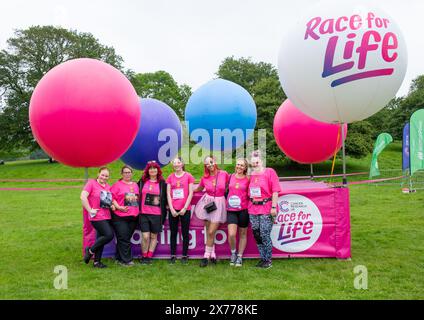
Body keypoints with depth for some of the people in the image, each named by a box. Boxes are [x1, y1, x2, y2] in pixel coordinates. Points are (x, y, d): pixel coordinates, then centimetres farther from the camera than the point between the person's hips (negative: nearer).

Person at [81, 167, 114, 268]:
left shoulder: (108, 187, 13)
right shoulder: (91, 183, -6)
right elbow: (83, 197, -15)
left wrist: (112, 205, 8)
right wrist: (90, 210, -15)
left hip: (106, 217, 7)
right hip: (97, 217, -7)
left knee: (101, 239, 11)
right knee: (109, 235, -16)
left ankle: (97, 262, 21)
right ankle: (90, 250, 3)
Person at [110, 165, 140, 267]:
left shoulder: (135, 185, 16)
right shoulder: (117, 185, -1)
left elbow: (138, 198, 23)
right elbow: (111, 198, -8)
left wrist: (137, 210, 11)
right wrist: (119, 207, -17)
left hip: (133, 216, 6)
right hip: (120, 216, -5)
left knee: (127, 238, 10)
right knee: (123, 238, -5)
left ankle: (119, 258, 22)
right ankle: (126, 260, 2)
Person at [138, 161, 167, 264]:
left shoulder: (162, 183, 5)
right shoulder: (142, 182, 7)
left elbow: (165, 198, 9)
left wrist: (164, 213, 5)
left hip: (157, 214, 0)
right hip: (143, 213, 0)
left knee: (154, 236, 7)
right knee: (145, 236, -6)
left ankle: (149, 257, 18)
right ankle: (144, 257, 11)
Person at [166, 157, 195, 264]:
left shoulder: (188, 176, 0)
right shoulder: (170, 177, 7)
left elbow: (190, 193, -2)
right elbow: (168, 194, 5)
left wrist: (185, 208, -9)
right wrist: (171, 209, -5)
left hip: (185, 210, -2)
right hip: (173, 210, 2)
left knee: (185, 233, 4)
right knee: (173, 233, 8)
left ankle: (185, 255, 14)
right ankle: (173, 255, 17)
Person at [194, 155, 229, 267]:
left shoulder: (224, 174, -6)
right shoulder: (204, 178, 0)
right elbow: (198, 189, 17)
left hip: (219, 203, -2)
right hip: (207, 203, 2)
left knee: (211, 232, -5)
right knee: (209, 231, 5)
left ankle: (207, 256, 6)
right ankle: (212, 254, 18)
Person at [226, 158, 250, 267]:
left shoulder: (248, 179, 0)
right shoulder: (230, 177, 6)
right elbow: (226, 189, 19)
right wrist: (227, 200, 12)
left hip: (243, 209, -1)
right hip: (231, 210, 1)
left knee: (242, 234, 9)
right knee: (231, 234, -11)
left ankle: (239, 256, 24)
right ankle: (233, 253, 16)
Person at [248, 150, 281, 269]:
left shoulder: (269, 172, -4)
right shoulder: (251, 175, 12)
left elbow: (275, 191, -9)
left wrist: (274, 207, -14)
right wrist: (249, 206, 10)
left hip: (266, 209, -5)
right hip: (253, 210, 6)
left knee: (265, 235, -5)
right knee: (256, 235, 8)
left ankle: (268, 260, 10)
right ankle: (263, 258, 22)